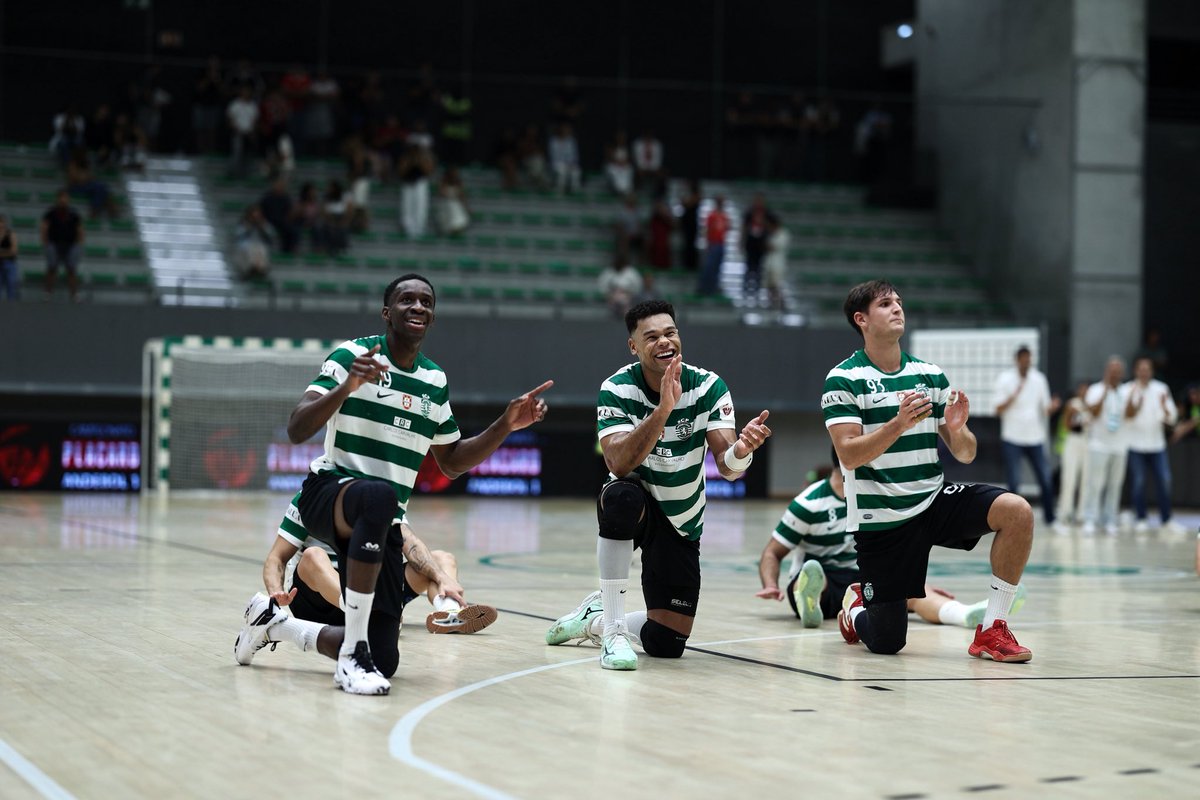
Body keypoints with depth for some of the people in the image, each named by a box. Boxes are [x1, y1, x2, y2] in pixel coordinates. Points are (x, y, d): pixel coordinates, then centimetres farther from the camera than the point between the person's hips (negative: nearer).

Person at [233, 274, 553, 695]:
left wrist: (506, 425, 8)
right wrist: (347, 387, -32)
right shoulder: (352, 355, -6)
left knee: (384, 659, -2)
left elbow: (451, 462, 21)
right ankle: (353, 655, -34)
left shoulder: (435, 382, 11)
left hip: (383, 524, 6)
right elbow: (296, 431, -16)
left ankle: (276, 622, 26)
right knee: (379, 496, -44)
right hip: (328, 492, -6)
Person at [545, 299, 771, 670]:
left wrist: (742, 449, -44)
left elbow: (727, 466, -20)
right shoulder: (617, 389, -18)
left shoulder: (709, 386, -13)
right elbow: (618, 463, -33)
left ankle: (594, 619, 29)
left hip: (680, 524, 3)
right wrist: (663, 409, -44)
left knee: (666, 645, -4)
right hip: (635, 508, -3)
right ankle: (613, 630, -30)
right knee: (622, 495, -41)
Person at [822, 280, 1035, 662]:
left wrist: (957, 429, -17)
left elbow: (965, 454, 5)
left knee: (1017, 511, -23)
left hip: (933, 500, 4)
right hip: (880, 519, -4)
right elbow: (849, 455, -19)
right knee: (886, 644, 0)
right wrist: (900, 422, -32)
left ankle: (992, 629, -13)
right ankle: (855, 607, 37)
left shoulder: (930, 374, 5)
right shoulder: (842, 379, -8)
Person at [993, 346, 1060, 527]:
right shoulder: (1005, 379, -2)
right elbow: (999, 410, -7)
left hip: (1036, 438, 3)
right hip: (1012, 439, -3)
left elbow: (1045, 410, 11)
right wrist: (1014, 395, -21)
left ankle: (1050, 518, 9)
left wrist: (1052, 407, -12)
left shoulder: (1039, 379, 8)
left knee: (1046, 481, 0)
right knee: (1014, 483, -4)